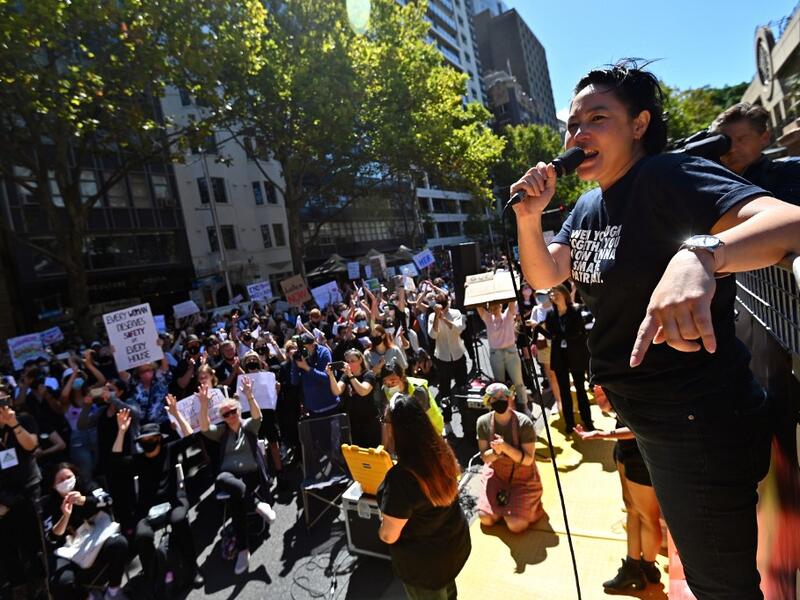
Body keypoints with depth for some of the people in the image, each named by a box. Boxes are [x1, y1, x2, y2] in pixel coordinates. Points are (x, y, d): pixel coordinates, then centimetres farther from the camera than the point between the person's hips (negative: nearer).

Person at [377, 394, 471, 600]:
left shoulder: (401, 477, -37)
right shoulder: (440, 450, -15)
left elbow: (389, 535, -24)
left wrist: (380, 529, -3)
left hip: (425, 561, -6)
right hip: (455, 542, 6)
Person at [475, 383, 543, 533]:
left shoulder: (524, 423, -24)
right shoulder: (483, 422, -14)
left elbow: (528, 460, -21)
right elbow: (485, 457, -8)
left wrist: (505, 447, -36)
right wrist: (496, 452, -30)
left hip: (522, 477, -3)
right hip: (496, 473, 3)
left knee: (516, 525, -14)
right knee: (486, 519, -5)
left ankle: (525, 503, 18)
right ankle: (504, 499, 23)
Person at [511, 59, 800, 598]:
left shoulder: (669, 178, -20)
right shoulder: (588, 206, 6)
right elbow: (543, 277, 5)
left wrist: (698, 253, -53)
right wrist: (529, 218, -11)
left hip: (703, 425, -8)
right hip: (645, 417, 8)